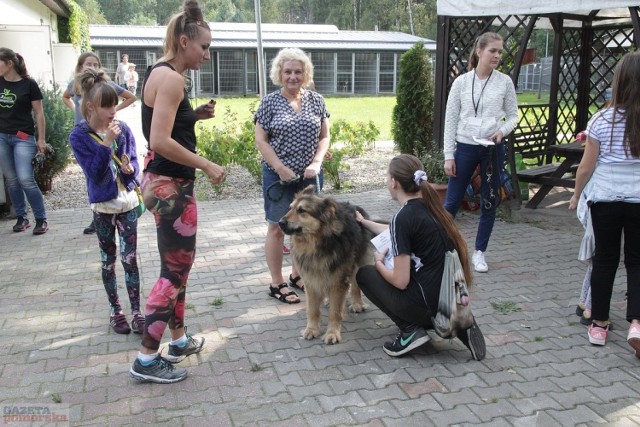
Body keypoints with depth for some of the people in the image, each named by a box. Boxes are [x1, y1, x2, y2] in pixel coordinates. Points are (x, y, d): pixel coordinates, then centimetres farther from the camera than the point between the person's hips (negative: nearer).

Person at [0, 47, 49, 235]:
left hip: (23, 138, -5)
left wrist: (41, 139, -5)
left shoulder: (29, 84, -6)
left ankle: (41, 219, 2)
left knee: (26, 180, -9)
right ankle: (21, 218, 18)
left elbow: (39, 113, -3)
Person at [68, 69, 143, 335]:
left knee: (130, 259, 2)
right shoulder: (79, 136, -11)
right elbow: (95, 173, -19)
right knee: (108, 260, 12)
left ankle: (136, 312, 9)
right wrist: (107, 142, -27)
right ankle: (115, 311, 25)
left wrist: (130, 169, -21)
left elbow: (133, 164, 2)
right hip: (102, 206, -1)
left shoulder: (123, 129, -4)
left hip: (127, 203, 1)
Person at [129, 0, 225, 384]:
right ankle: (147, 359, 8)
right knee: (175, 270, -2)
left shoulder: (162, 73, 14)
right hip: (170, 186, -10)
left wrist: (195, 116, 7)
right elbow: (160, 142, -25)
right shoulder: (171, 78, -17)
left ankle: (179, 340, 32)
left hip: (166, 182, 10)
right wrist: (208, 166, -18)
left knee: (179, 264, 19)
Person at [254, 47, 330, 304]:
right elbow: (261, 140, -5)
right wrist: (281, 169, -13)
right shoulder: (270, 102, -2)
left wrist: (316, 162, -9)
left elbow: (325, 136, 7)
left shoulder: (316, 100, 6)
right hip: (278, 177, -3)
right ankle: (276, 283, 12)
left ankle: (297, 275, 28)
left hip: (310, 177, 3)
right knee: (277, 228, 2)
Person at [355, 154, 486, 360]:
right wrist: (364, 222, 39)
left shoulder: (403, 217, -17)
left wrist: (379, 263, 4)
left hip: (430, 303, -7)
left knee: (364, 274, 11)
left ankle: (411, 330, 1)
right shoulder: (429, 205, 7)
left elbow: (400, 281, -16)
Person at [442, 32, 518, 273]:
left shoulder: (505, 82, 0)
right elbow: (450, 120, -1)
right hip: (465, 147, -1)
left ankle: (479, 252, 22)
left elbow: (513, 116, 7)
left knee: (489, 202, 8)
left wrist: (502, 131, -16)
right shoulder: (462, 82, -2)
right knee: (452, 201, 3)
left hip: (493, 149, 1)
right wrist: (448, 156, -5)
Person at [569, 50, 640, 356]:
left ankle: (599, 323, 20)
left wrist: (576, 194, 10)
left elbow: (586, 167, -3)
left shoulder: (602, 120, -7)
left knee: (604, 259, 11)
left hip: (605, 198, 0)